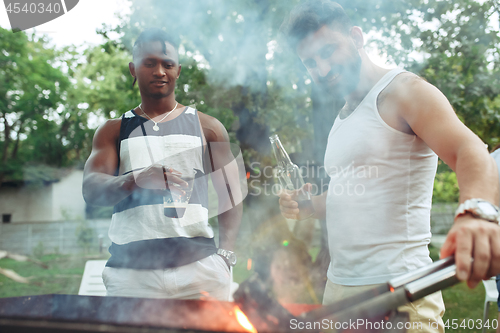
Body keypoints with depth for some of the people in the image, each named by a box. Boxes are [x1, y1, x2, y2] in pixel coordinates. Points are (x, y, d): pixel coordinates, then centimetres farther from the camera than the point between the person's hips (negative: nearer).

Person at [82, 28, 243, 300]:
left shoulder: (207, 127, 13)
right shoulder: (113, 131, 15)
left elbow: (230, 198, 11)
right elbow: (91, 190, 1)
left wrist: (225, 255, -2)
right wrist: (136, 180, -20)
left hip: (198, 266, 0)